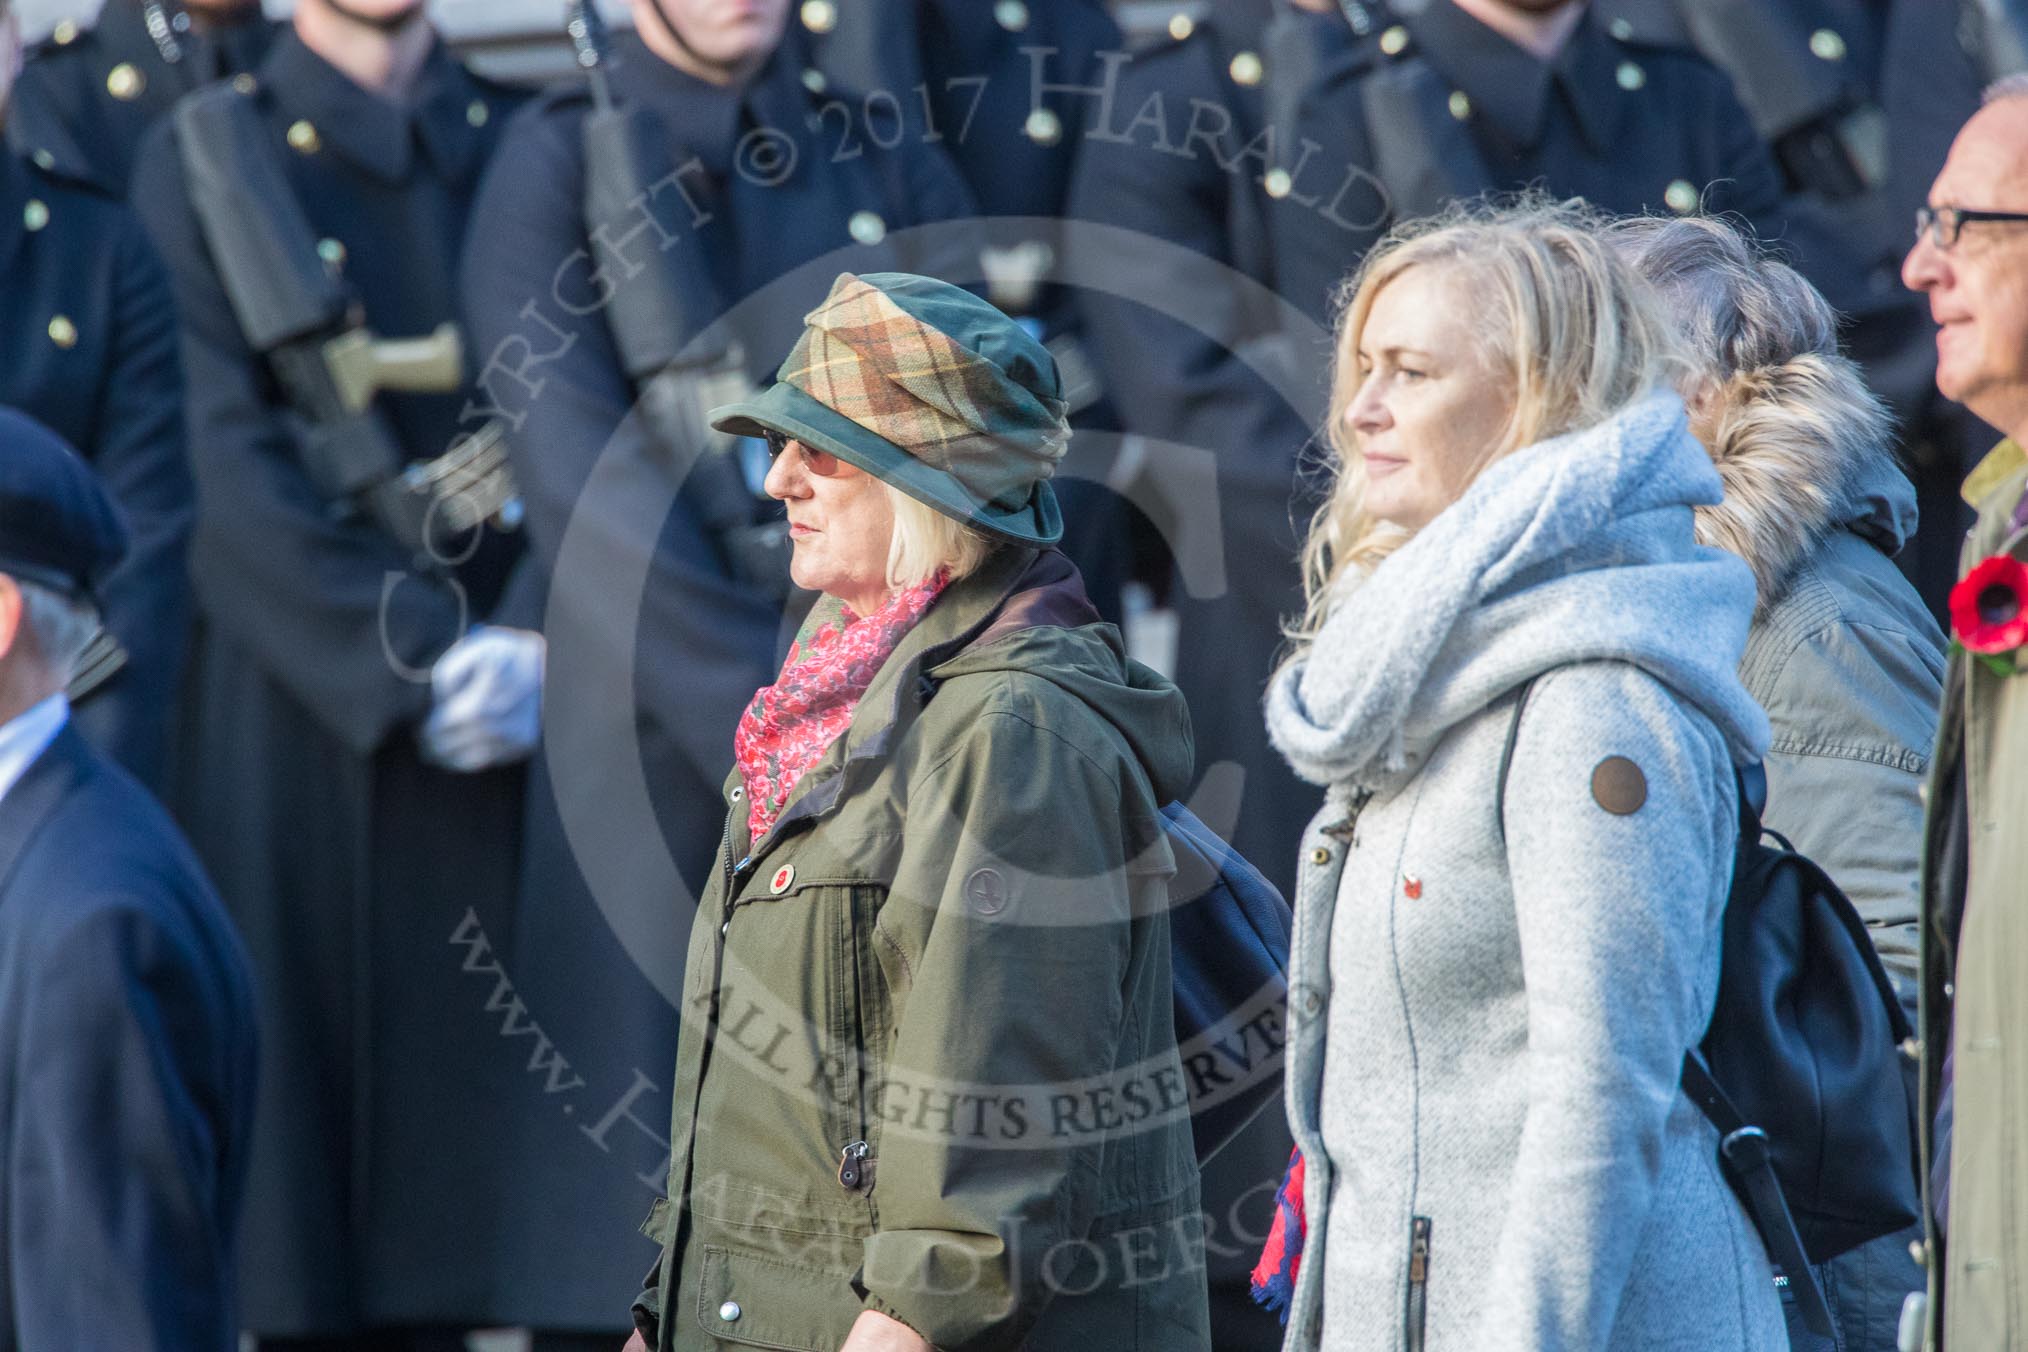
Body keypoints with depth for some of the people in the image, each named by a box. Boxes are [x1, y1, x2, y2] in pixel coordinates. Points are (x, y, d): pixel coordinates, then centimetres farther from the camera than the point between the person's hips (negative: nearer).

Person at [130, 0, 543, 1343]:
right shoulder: (201, 163, 4)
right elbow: (231, 470, -5)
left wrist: (535, 641, -11)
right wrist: (413, 662, -14)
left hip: (522, 706, 2)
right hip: (309, 715, -2)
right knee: (314, 1052, -4)